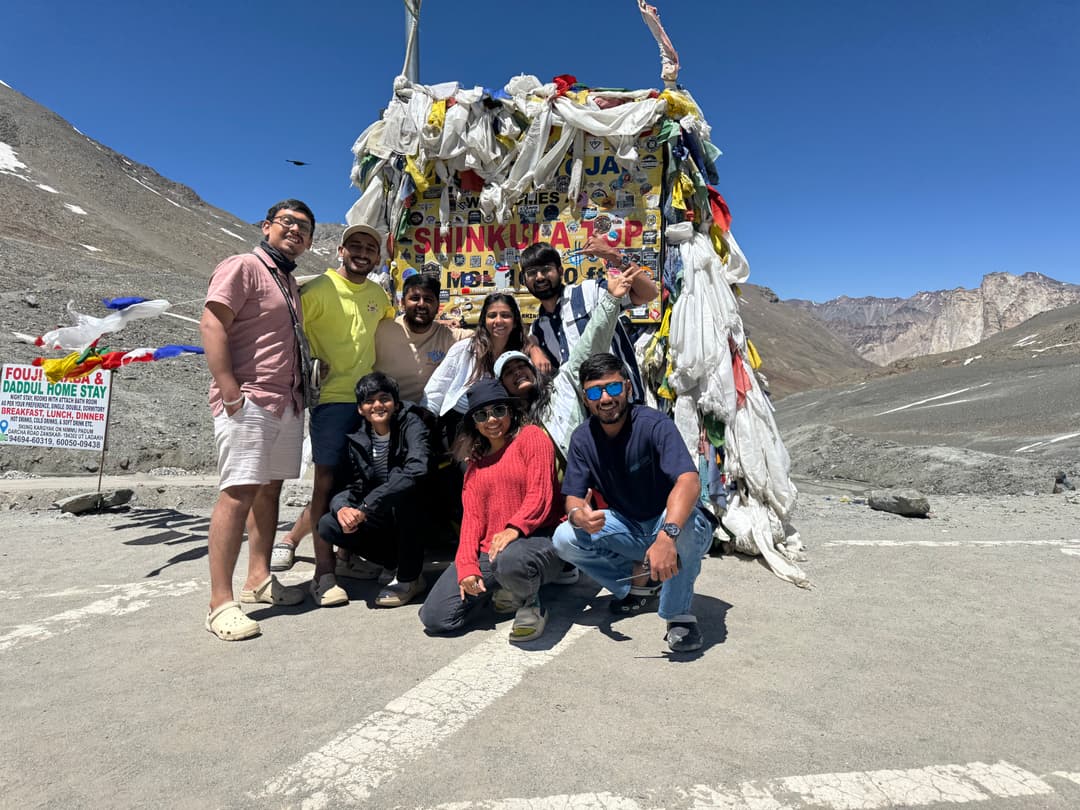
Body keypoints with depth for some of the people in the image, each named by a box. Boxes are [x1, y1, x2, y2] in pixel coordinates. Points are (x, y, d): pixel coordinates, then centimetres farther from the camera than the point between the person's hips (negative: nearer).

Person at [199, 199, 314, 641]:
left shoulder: (291, 284, 23)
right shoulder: (242, 266, -3)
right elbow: (211, 326, -13)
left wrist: (300, 391, 15)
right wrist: (231, 394, -20)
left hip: (287, 403, 9)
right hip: (249, 402, -8)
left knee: (269, 490, 10)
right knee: (238, 493, -11)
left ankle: (258, 580, 20)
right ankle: (221, 603, -6)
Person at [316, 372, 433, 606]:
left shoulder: (410, 424, -14)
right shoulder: (357, 439, 2)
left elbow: (417, 470, -32)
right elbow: (347, 486, -1)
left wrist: (366, 506, -33)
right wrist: (341, 508, -26)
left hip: (419, 519, -5)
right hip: (384, 522, 5)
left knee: (402, 488, -34)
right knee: (328, 526, -15)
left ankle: (410, 578, -17)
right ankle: (403, 563, 1)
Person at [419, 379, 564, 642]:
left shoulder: (531, 436, 4)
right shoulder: (475, 463, 20)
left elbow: (540, 494, -8)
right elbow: (471, 517, 10)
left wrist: (514, 528, -25)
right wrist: (467, 566, -6)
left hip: (536, 539, -5)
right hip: (488, 550, 6)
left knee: (509, 560, -42)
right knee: (435, 618, -9)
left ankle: (529, 605, -7)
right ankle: (496, 588, 15)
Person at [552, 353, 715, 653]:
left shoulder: (654, 425, -23)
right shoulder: (582, 438, -6)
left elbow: (689, 481, -38)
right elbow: (573, 497, -10)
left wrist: (667, 536, -55)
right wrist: (579, 515, -36)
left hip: (674, 524, -4)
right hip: (629, 531, 5)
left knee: (686, 521, -39)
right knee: (565, 539, -18)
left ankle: (679, 615, -17)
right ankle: (638, 580, 2)